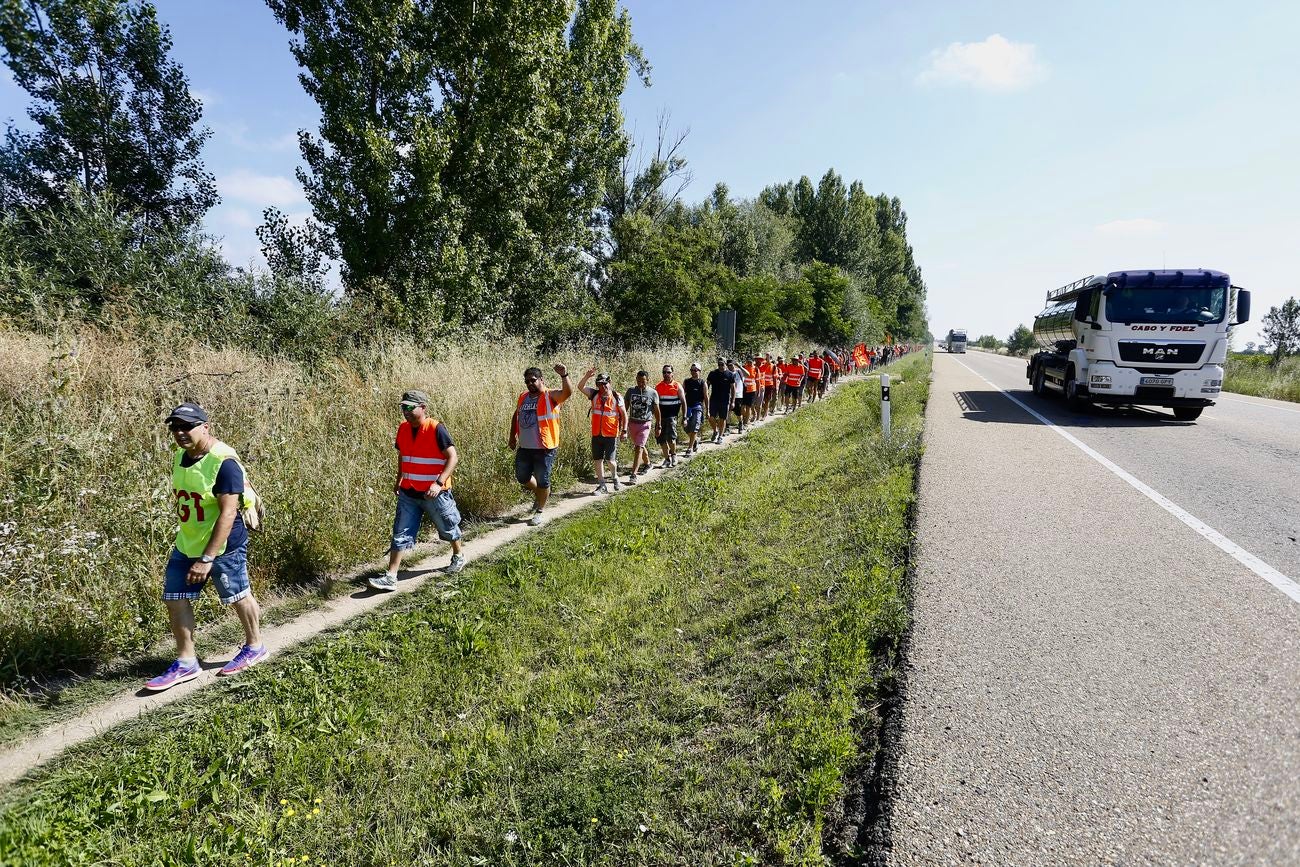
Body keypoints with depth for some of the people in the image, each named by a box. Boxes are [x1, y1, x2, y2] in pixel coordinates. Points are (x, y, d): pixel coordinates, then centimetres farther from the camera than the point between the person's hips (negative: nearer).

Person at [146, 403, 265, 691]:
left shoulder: (224, 462, -23)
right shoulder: (180, 456, 3)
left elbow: (228, 513, -27)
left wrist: (207, 558, -29)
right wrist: (189, 547, 20)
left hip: (224, 546, -7)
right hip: (186, 545, 8)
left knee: (238, 597, 10)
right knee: (175, 599, 7)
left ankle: (255, 646, 32)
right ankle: (186, 662, 21)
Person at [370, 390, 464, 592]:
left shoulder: (436, 429, -17)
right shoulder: (403, 429, 2)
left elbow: (452, 457, -19)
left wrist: (439, 482, -27)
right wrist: (398, 479, 17)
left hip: (434, 493, -5)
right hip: (408, 493, 5)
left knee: (447, 528, 16)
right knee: (401, 534, 1)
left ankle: (458, 557, 41)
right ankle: (390, 577, 2)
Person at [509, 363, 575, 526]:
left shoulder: (551, 396, -10)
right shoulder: (523, 398, 8)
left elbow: (568, 392, -29)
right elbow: (516, 416, 23)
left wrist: (564, 376, -46)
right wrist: (512, 436, 18)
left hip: (545, 448, -6)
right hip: (524, 447, 6)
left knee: (542, 481, 3)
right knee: (522, 477, 16)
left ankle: (539, 511, 22)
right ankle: (540, 494, 43)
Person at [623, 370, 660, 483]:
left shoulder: (653, 393, -5)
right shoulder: (631, 391, 0)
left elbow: (656, 411, 3)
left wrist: (658, 427, 5)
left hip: (645, 424, -4)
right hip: (632, 423, 4)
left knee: (638, 448, -13)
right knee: (639, 447, 18)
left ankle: (633, 475, -14)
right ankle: (647, 463, 44)